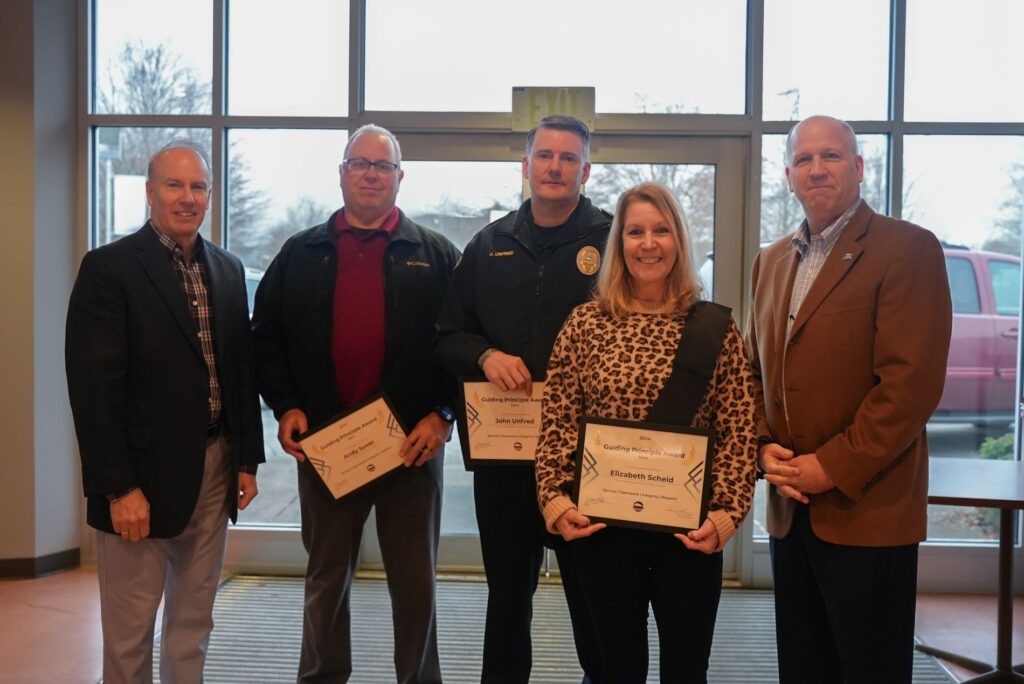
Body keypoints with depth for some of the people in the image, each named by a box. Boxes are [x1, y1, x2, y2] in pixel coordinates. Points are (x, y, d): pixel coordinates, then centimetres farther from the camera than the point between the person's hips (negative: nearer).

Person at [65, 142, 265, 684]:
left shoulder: (228, 270, 9)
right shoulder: (108, 268, -8)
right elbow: (93, 386, -13)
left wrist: (247, 460, 9)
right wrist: (119, 487, -16)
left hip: (215, 471, 5)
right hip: (142, 476, -5)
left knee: (194, 622, 16)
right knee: (129, 629, 6)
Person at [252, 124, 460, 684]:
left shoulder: (435, 255, 3)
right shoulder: (301, 254, 8)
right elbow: (266, 336, 9)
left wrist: (441, 414, -9)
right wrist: (285, 407, -3)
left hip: (412, 442, -1)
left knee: (415, 579, 10)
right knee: (327, 576, 16)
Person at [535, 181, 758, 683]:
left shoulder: (714, 328, -1)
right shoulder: (585, 324, 0)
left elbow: (738, 432, -2)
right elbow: (557, 425, 0)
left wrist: (726, 514, -11)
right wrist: (555, 500, -10)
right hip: (601, 524, 1)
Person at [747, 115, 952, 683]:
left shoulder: (907, 249, -7)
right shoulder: (771, 261, 14)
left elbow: (912, 382, -15)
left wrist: (832, 468, -16)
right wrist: (765, 448, 0)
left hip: (868, 512, -6)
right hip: (790, 510, 6)